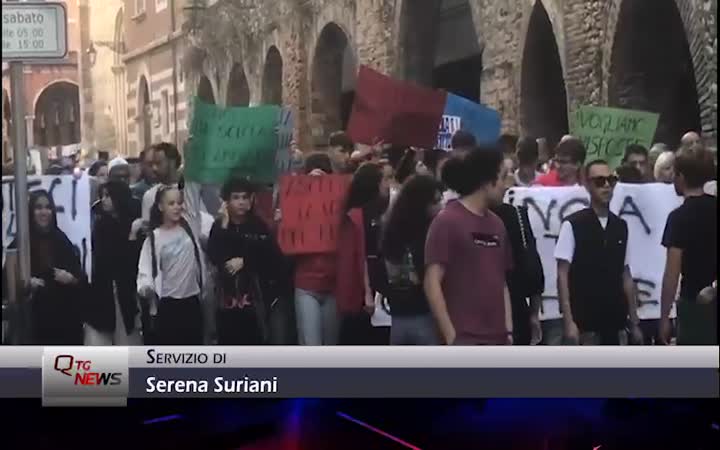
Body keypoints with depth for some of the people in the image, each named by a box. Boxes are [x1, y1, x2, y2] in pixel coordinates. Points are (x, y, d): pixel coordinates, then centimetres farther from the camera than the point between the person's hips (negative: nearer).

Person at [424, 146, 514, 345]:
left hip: (496, 338, 7)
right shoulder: (447, 221, -7)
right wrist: (450, 335, -15)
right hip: (463, 339, -7)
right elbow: (432, 283, -11)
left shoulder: (497, 224, 13)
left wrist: (508, 329, 8)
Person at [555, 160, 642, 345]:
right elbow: (563, 275, -8)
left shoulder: (621, 226, 10)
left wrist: (634, 322, 11)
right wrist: (568, 321, -16)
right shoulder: (573, 225, -6)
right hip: (585, 321, -5)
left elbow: (626, 276, 14)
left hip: (614, 320, 5)